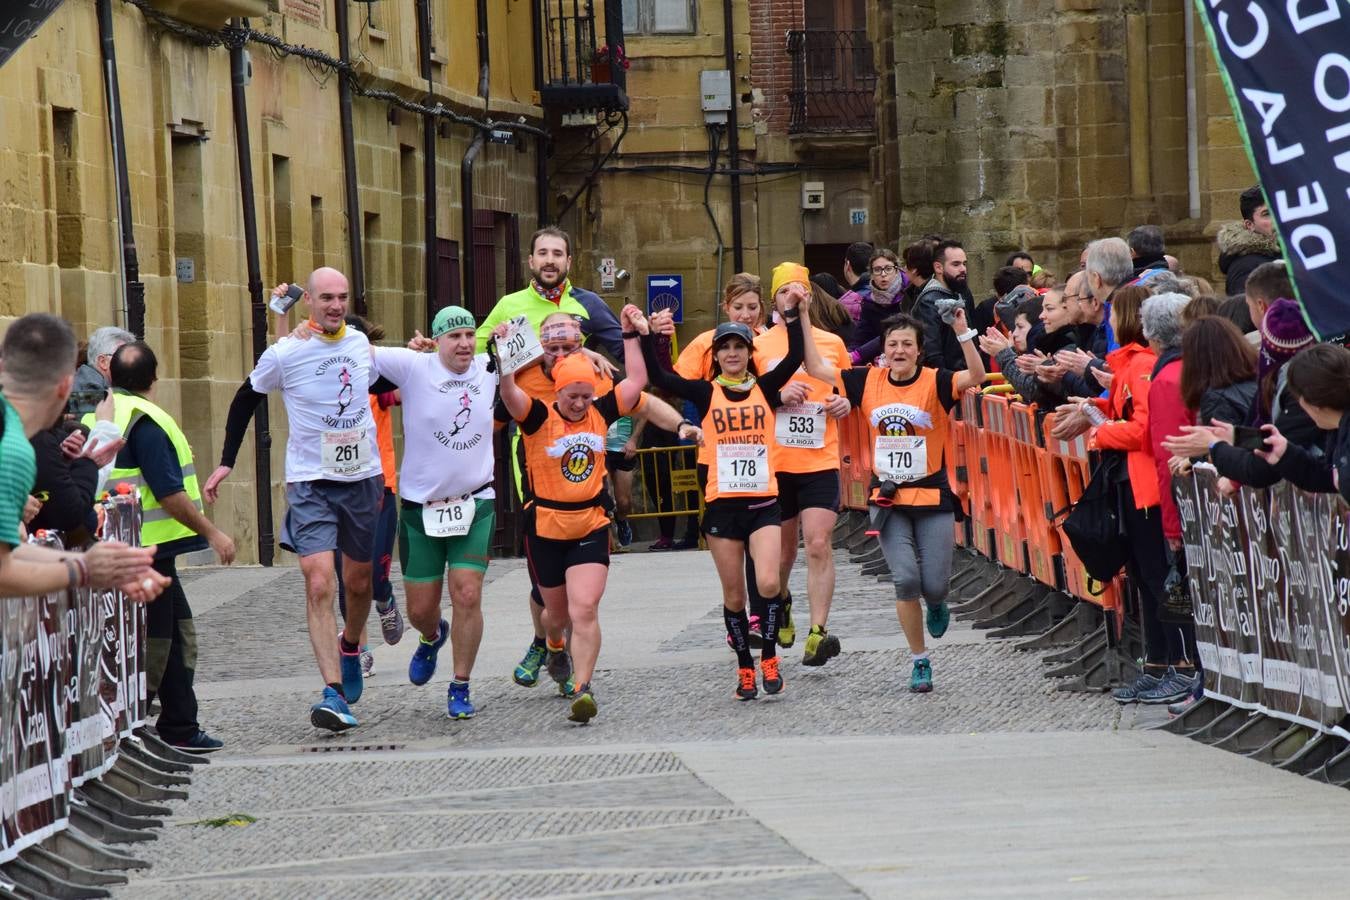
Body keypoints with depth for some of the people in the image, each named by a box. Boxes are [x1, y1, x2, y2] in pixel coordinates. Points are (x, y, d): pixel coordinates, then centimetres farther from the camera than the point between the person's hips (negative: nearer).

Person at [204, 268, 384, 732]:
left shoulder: (360, 343, 2)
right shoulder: (286, 353, -10)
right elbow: (246, 400, 4)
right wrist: (226, 462, 3)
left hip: (363, 476, 4)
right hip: (310, 482, -4)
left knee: (359, 581, 17)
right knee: (319, 585, -17)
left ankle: (350, 646, 48)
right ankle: (334, 692, -20)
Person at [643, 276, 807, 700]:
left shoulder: (765, 388, 5)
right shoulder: (706, 393, 3)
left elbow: (795, 358, -9)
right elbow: (659, 377, -6)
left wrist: (792, 314, -17)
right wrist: (649, 337, -15)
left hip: (764, 502, 0)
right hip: (722, 504, 0)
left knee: (768, 583, -15)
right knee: (733, 593, 5)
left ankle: (769, 654, 6)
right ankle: (745, 666, 18)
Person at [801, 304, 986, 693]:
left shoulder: (935, 383, -8)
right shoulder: (869, 380, 2)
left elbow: (976, 376, -26)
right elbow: (817, 368, 7)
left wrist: (963, 332, -36)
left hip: (932, 497, -2)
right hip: (887, 498, 2)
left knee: (934, 585, -4)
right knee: (905, 578, -10)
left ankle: (936, 604, 37)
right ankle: (919, 661, 5)